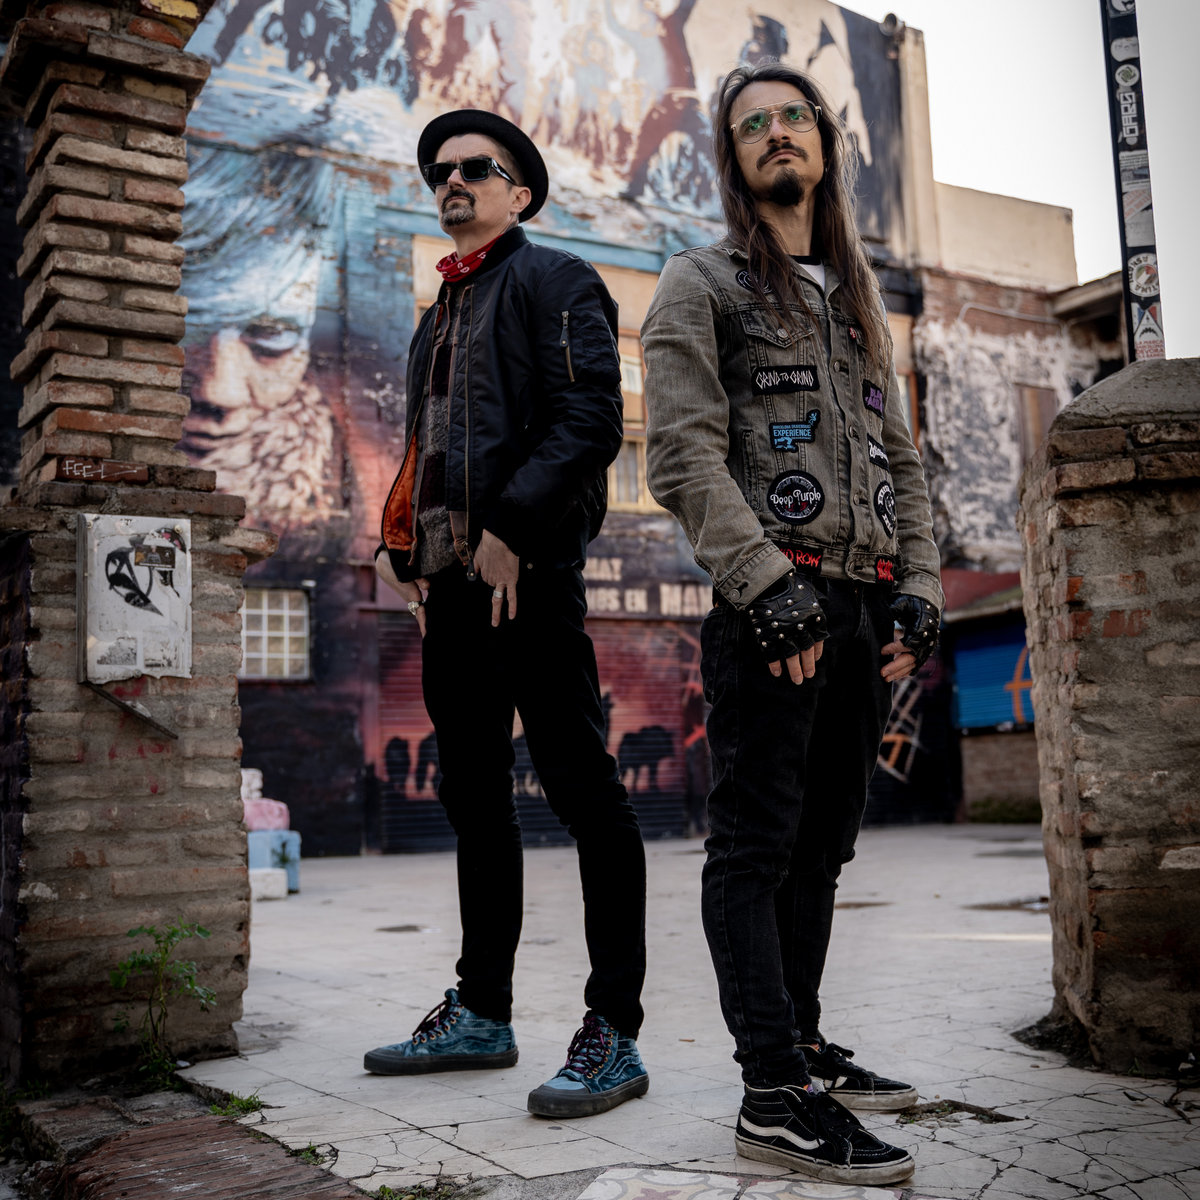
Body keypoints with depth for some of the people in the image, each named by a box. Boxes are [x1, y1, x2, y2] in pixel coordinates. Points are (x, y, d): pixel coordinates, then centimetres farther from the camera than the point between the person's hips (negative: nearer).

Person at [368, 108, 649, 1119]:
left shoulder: (555, 282, 2)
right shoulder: (440, 315, 26)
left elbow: (590, 418, -12)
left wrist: (510, 527, -19)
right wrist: (403, 545, 13)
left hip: (527, 572, -9)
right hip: (451, 583, 9)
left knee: (581, 789, -7)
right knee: (475, 796, 12)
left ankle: (615, 1033, -1)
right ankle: (482, 1013, 23)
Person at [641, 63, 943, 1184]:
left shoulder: (859, 298, 25)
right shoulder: (700, 282, 5)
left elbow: (899, 457, 22)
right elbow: (682, 454, -8)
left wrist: (916, 586, 8)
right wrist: (768, 581, -18)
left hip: (862, 604, 7)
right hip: (769, 607, -6)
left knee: (820, 842, 10)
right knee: (756, 844, -6)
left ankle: (802, 1045, 21)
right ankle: (775, 1093, -4)